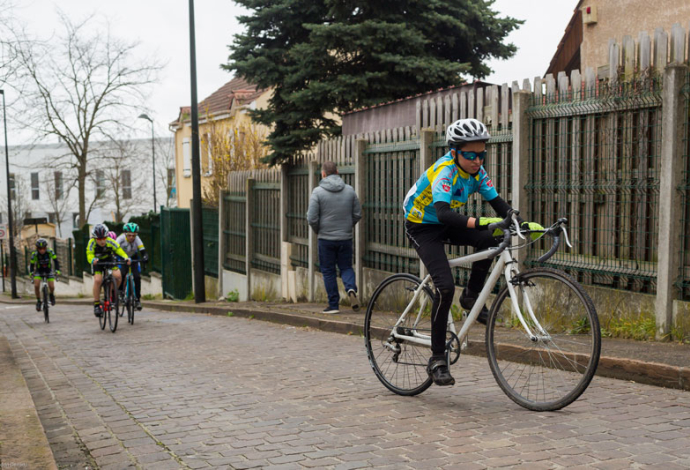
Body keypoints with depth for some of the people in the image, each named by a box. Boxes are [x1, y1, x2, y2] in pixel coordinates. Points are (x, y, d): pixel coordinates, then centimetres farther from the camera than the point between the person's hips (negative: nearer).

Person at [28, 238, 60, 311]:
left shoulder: (50, 252, -23)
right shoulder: (34, 254, -21)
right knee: (36, 285, -22)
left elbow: (56, 261, -19)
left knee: (51, 287, -15)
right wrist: (31, 273, -28)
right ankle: (38, 301, -1)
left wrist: (57, 270, -30)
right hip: (39, 271, 0)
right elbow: (31, 264, -13)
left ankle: (52, 294, 21)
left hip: (48, 271, 0)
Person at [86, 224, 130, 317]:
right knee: (97, 280, -22)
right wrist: (93, 260, -63)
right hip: (98, 262, -1)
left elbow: (119, 250, -35)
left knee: (118, 276, -22)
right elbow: (89, 255, -40)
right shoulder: (92, 243, -30)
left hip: (109, 260, 1)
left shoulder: (110, 242, -29)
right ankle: (96, 304, -8)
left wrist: (126, 257, -55)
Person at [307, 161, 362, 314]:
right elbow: (358, 214, 5)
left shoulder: (318, 192, -9)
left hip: (326, 238, -2)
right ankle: (351, 289, -13)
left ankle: (333, 304, 8)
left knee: (328, 271, 7)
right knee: (346, 267, 15)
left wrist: (318, 231, 8)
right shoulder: (349, 190, 2)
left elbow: (312, 218, -11)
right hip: (346, 238, 3)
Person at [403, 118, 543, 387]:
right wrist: (480, 222, -58)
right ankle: (437, 360, -12)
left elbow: (498, 204, -7)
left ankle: (471, 296, 2)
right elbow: (443, 213, -44)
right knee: (445, 287, -21)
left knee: (491, 239, -20)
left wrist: (523, 224, -25)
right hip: (421, 227, -7)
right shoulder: (445, 171, -29)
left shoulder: (476, 171, -7)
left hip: (445, 225, 7)